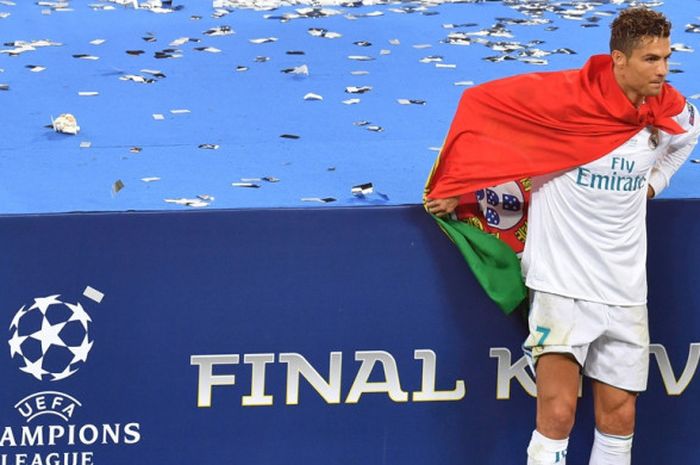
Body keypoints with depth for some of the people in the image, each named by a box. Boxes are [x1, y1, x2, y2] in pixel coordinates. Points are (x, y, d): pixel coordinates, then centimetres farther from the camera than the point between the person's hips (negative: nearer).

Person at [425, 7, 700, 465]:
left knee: (618, 418, 7)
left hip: (626, 291, 5)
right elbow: (482, 104, -6)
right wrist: (455, 188, -3)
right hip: (563, 285, -5)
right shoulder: (568, 97, -17)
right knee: (558, 412, -13)